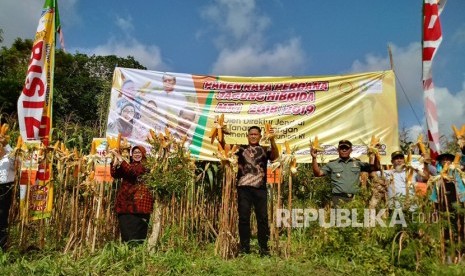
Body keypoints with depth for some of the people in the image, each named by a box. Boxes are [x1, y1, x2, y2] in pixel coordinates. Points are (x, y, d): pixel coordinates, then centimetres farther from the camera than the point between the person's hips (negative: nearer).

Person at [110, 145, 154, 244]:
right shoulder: (128, 165, 19)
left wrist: (119, 157, -18)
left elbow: (132, 171, -18)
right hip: (125, 201, 5)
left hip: (138, 202, -5)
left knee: (136, 229, -8)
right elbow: (115, 175, 6)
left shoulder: (145, 165, 1)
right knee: (125, 229, 3)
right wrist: (115, 161, -11)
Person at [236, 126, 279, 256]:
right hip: (244, 188, 0)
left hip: (260, 188, 0)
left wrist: (272, 140, -23)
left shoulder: (265, 150, 12)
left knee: (262, 217, 1)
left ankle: (264, 247, 12)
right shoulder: (241, 148, 13)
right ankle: (244, 247, 14)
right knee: (243, 217, 3)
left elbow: (275, 156, -7)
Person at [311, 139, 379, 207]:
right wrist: (314, 158, -9)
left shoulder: (357, 163, 15)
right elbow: (318, 173, 3)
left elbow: (375, 168, 13)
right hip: (339, 198, -1)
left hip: (355, 198, 1)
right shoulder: (332, 164, 11)